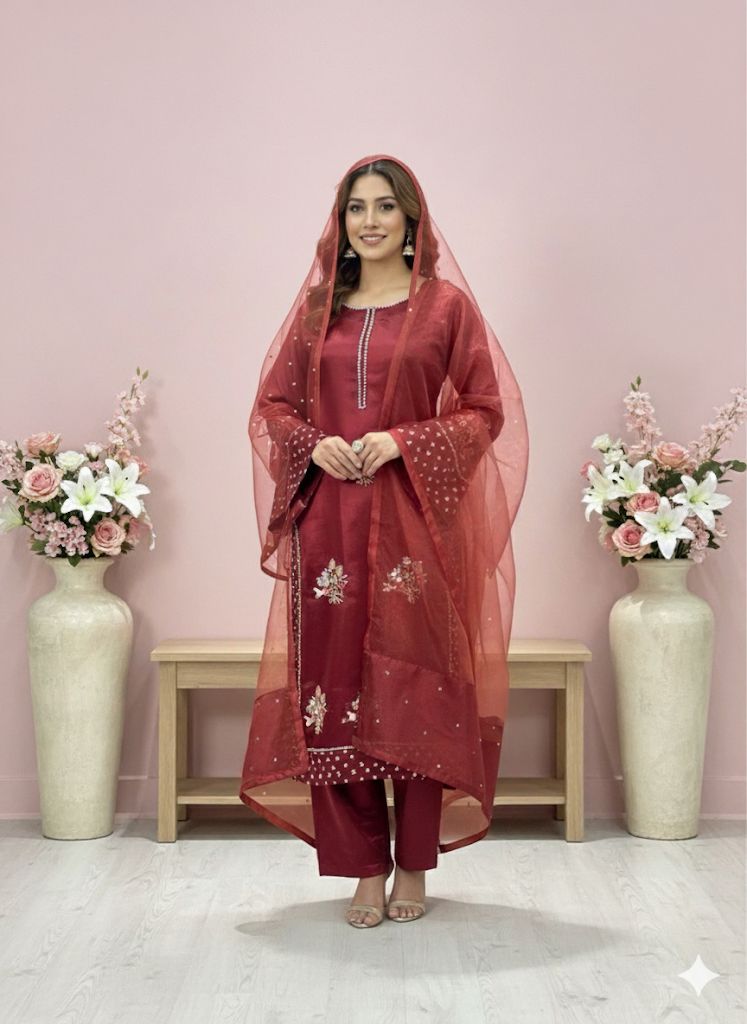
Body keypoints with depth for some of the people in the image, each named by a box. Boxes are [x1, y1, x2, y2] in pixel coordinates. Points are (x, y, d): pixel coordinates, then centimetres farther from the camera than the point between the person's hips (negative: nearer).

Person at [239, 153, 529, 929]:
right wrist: (314, 445, -6)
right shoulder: (318, 306, 13)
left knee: (415, 688, 1)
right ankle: (364, 869, 14)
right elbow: (272, 405, 14)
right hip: (329, 523, 3)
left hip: (417, 523, -3)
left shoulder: (446, 304, 3)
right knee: (335, 688, 2)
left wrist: (401, 442, -13)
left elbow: (485, 410, 0)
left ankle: (414, 866, 16)